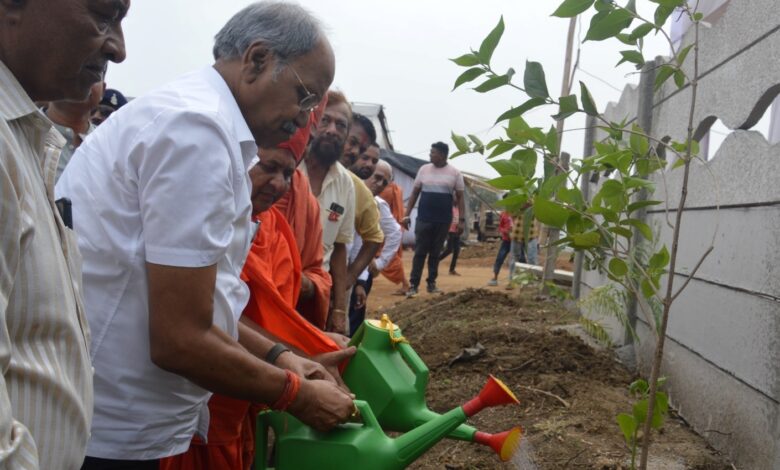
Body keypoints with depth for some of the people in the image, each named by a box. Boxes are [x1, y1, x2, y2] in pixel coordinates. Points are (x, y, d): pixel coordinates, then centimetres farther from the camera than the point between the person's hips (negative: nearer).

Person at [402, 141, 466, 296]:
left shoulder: (454, 173, 1)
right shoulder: (424, 169, 4)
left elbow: (460, 197, 3)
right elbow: (415, 193, 8)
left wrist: (462, 219, -4)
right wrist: (407, 214, 2)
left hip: (443, 221, 0)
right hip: (423, 219, 0)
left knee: (435, 253, 8)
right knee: (420, 252, -1)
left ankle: (431, 283, 17)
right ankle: (413, 284, 1)